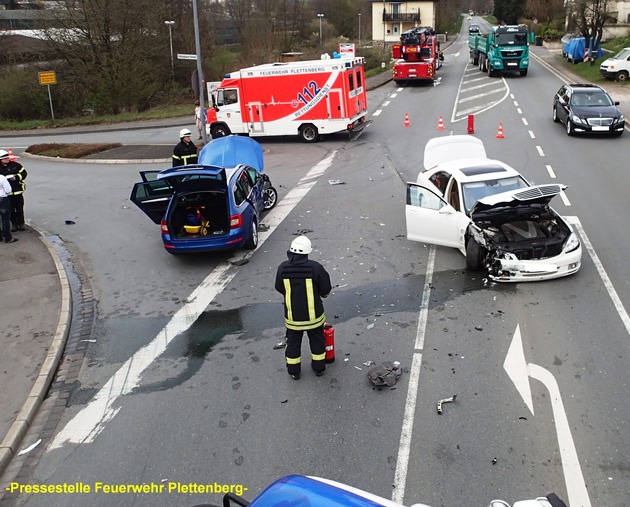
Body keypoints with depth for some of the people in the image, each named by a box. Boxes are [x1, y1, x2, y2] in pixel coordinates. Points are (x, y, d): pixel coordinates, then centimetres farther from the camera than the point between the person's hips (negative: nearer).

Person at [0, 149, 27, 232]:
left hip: (18, 191, 1)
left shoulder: (15, 165, 1)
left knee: (20, 209, 6)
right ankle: (14, 224, 19)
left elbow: (24, 173, 2)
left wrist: (16, 177, -12)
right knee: (11, 210, 7)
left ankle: (21, 223, 18)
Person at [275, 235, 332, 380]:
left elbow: (279, 288, 2)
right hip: (313, 314, -1)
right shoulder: (315, 267, -20)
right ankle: (319, 368, 34)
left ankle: (294, 371, 30)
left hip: (292, 315, 1)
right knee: (317, 340, 20)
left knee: (293, 342, 19)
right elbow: (326, 289, -12)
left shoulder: (283, 268, -12)